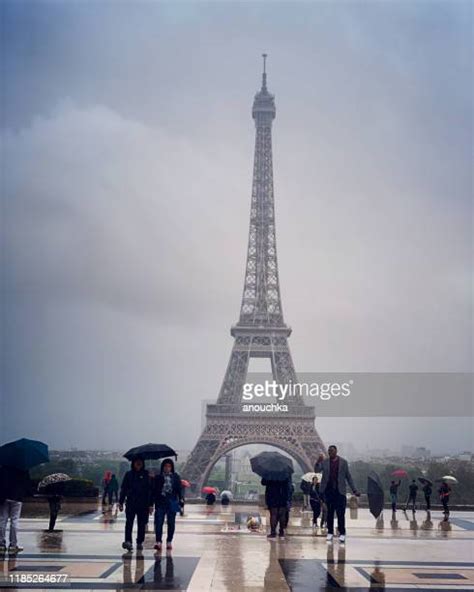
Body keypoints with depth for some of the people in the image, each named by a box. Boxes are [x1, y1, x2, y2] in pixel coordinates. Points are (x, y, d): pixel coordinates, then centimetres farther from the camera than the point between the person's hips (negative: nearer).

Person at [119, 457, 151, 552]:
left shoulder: (146, 475, 4)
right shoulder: (129, 474, 6)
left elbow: (150, 490, 2)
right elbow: (123, 488, 8)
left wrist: (150, 504, -4)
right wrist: (121, 502, 3)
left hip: (143, 504, 0)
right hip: (131, 503, 0)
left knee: (141, 524, 5)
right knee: (129, 522, -11)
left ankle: (140, 543, 15)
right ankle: (128, 541, -17)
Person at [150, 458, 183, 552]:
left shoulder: (176, 477, 6)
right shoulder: (158, 478, 5)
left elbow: (179, 489, 7)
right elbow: (154, 491, 5)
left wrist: (181, 500, -4)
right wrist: (152, 502, -1)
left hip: (172, 503, 1)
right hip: (160, 503, -1)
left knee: (171, 523, 6)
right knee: (158, 522, -10)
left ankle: (169, 542, 15)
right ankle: (158, 542, -10)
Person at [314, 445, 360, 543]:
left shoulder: (343, 462, 2)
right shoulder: (324, 462, 5)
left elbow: (348, 477, 5)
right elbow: (316, 470, -8)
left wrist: (354, 490, 2)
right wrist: (318, 462, -28)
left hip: (339, 491, -2)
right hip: (328, 490, 2)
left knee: (341, 513, -3)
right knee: (329, 513, 7)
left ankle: (342, 533, 3)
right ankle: (330, 533, 15)